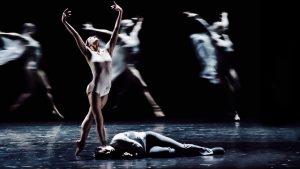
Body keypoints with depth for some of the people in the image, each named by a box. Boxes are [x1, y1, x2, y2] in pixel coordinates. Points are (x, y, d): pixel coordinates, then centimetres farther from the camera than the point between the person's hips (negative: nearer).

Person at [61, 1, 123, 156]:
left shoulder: (107, 50, 8)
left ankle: (81, 142, 25)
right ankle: (104, 146, 4)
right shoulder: (88, 53, -3)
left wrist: (120, 14, 6)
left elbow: (115, 32, 8)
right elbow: (76, 36, -10)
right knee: (98, 117, -1)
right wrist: (64, 22, -16)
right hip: (95, 89, -6)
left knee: (91, 115, 15)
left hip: (106, 90, 6)